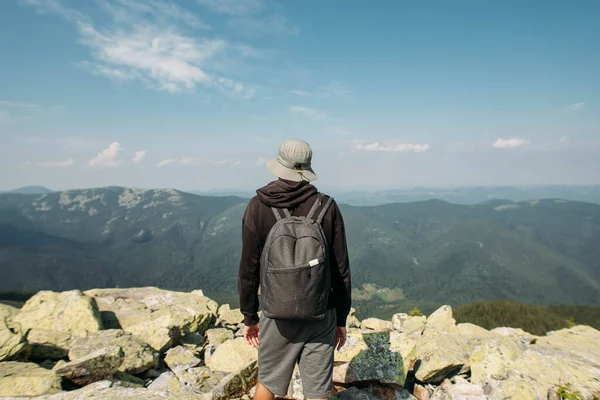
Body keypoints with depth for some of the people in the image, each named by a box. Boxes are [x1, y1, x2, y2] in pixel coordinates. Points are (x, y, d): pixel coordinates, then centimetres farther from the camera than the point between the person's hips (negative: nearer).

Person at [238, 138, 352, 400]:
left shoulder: (257, 207, -9)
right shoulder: (326, 207, -7)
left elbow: (248, 269, -6)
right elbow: (341, 269, -3)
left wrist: (249, 317, 6)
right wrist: (341, 318, 8)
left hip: (277, 315, 0)